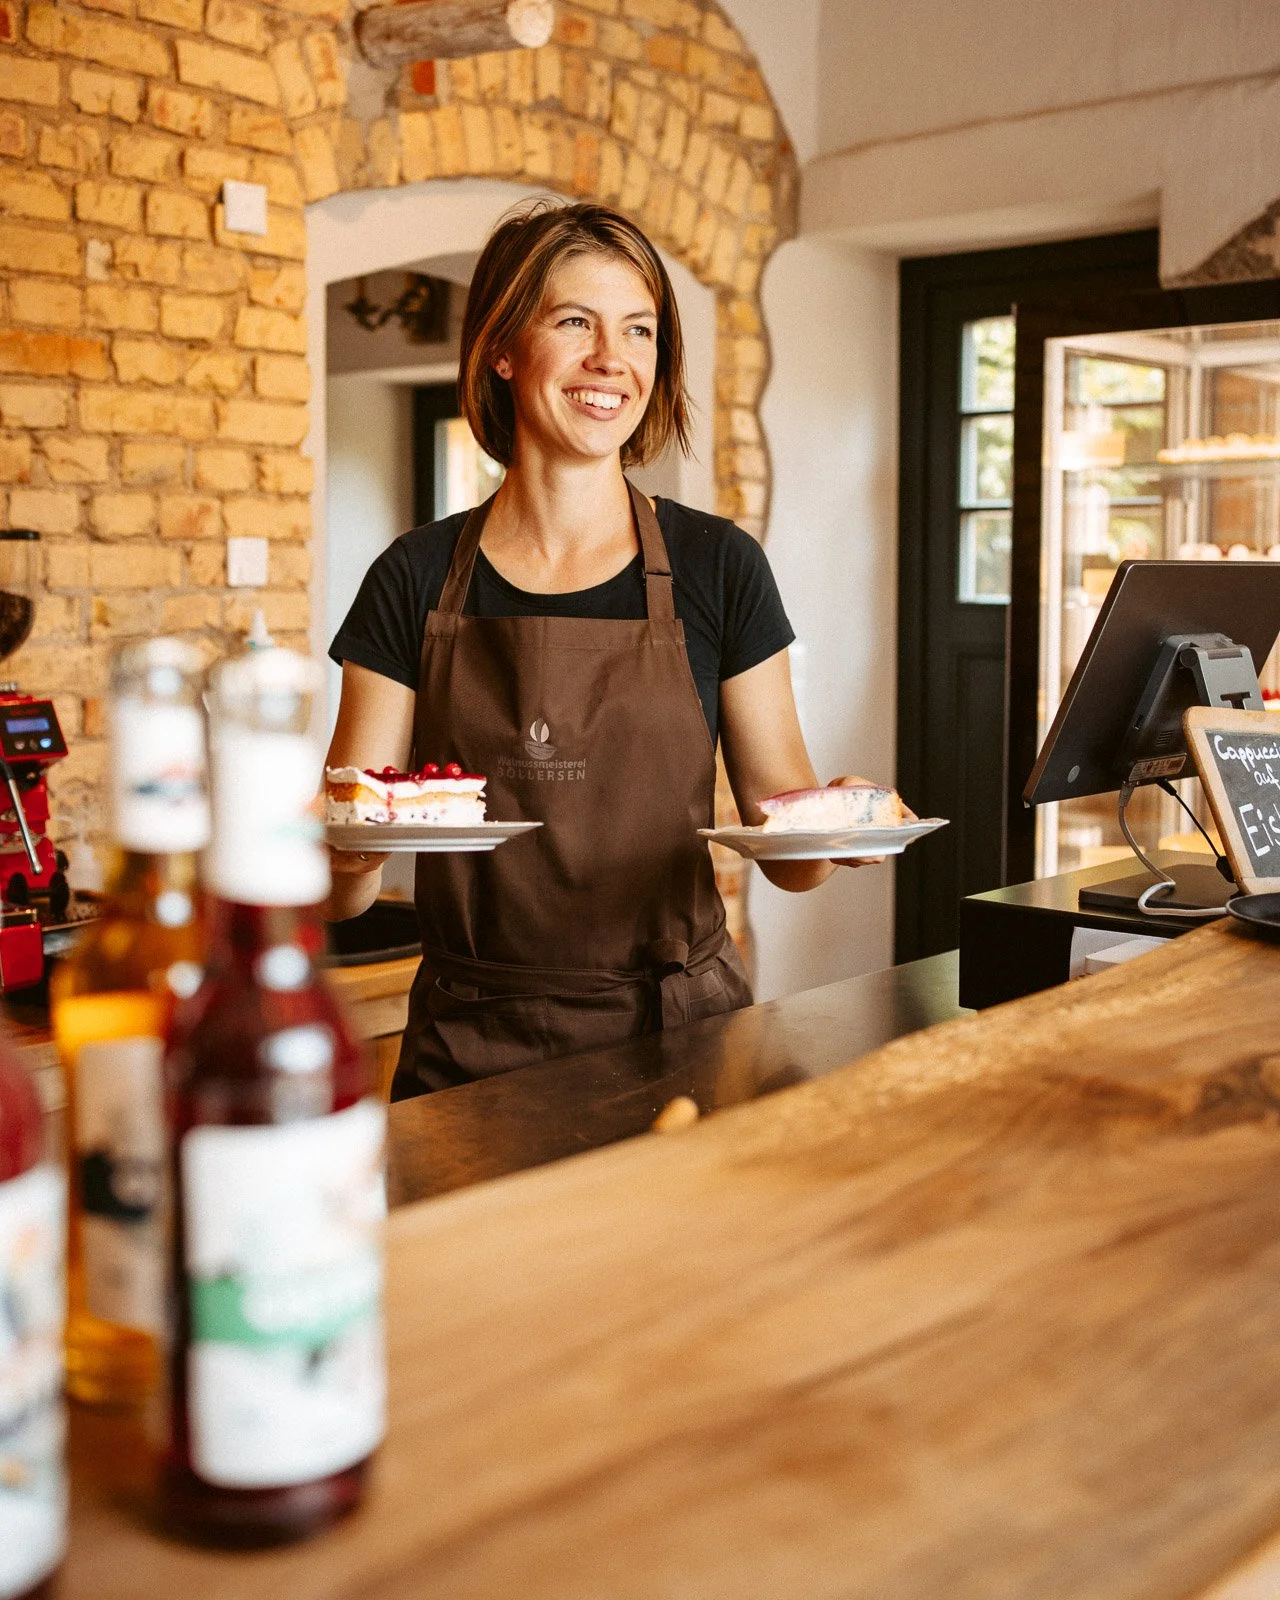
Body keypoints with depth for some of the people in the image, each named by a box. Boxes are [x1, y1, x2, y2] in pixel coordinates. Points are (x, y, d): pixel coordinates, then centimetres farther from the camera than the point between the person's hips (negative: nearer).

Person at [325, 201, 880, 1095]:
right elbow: (345, 891, 3)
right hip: (469, 1054, 0)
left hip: (679, 1031, 0)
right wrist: (347, 853, -19)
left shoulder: (718, 567, 2)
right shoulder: (417, 582, 3)